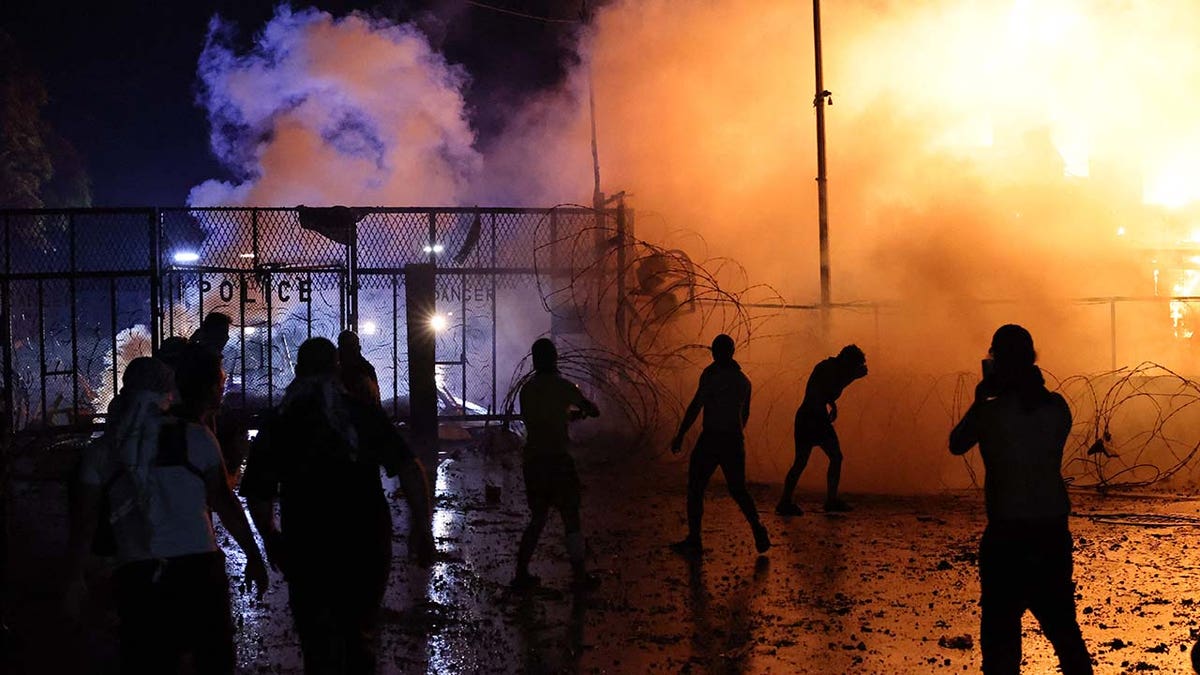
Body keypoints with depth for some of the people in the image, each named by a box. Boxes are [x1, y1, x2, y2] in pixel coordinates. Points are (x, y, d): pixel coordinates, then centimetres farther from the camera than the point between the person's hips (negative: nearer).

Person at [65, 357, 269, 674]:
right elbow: (225, 503, -1)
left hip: (138, 576, 1)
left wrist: (74, 580, 12)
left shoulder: (101, 452, 5)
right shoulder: (194, 437, 1)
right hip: (199, 568, -1)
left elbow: (84, 523, 3)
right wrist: (253, 556, 6)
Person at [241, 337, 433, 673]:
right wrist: (421, 528, -3)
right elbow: (410, 469, -9)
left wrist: (272, 539, 16)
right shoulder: (364, 413, -1)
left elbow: (258, 495, 1)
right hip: (369, 545, 1)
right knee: (360, 640, 18)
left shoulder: (278, 425, 0)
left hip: (308, 550, -1)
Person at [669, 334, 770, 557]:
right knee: (738, 490, 16)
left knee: (695, 489, 4)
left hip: (711, 438, -6)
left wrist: (680, 435, -10)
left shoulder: (712, 373, -10)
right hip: (734, 439, 6)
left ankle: (694, 541, 4)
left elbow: (696, 405, -14)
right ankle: (757, 530, 0)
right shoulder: (743, 380, 11)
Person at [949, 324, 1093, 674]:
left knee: (1000, 632, 3)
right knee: (1062, 626, 18)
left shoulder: (990, 412, -12)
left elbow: (956, 445, 5)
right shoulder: (1057, 407, -1)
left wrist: (980, 400, 12)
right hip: (1054, 530, 4)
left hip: (1007, 534, -4)